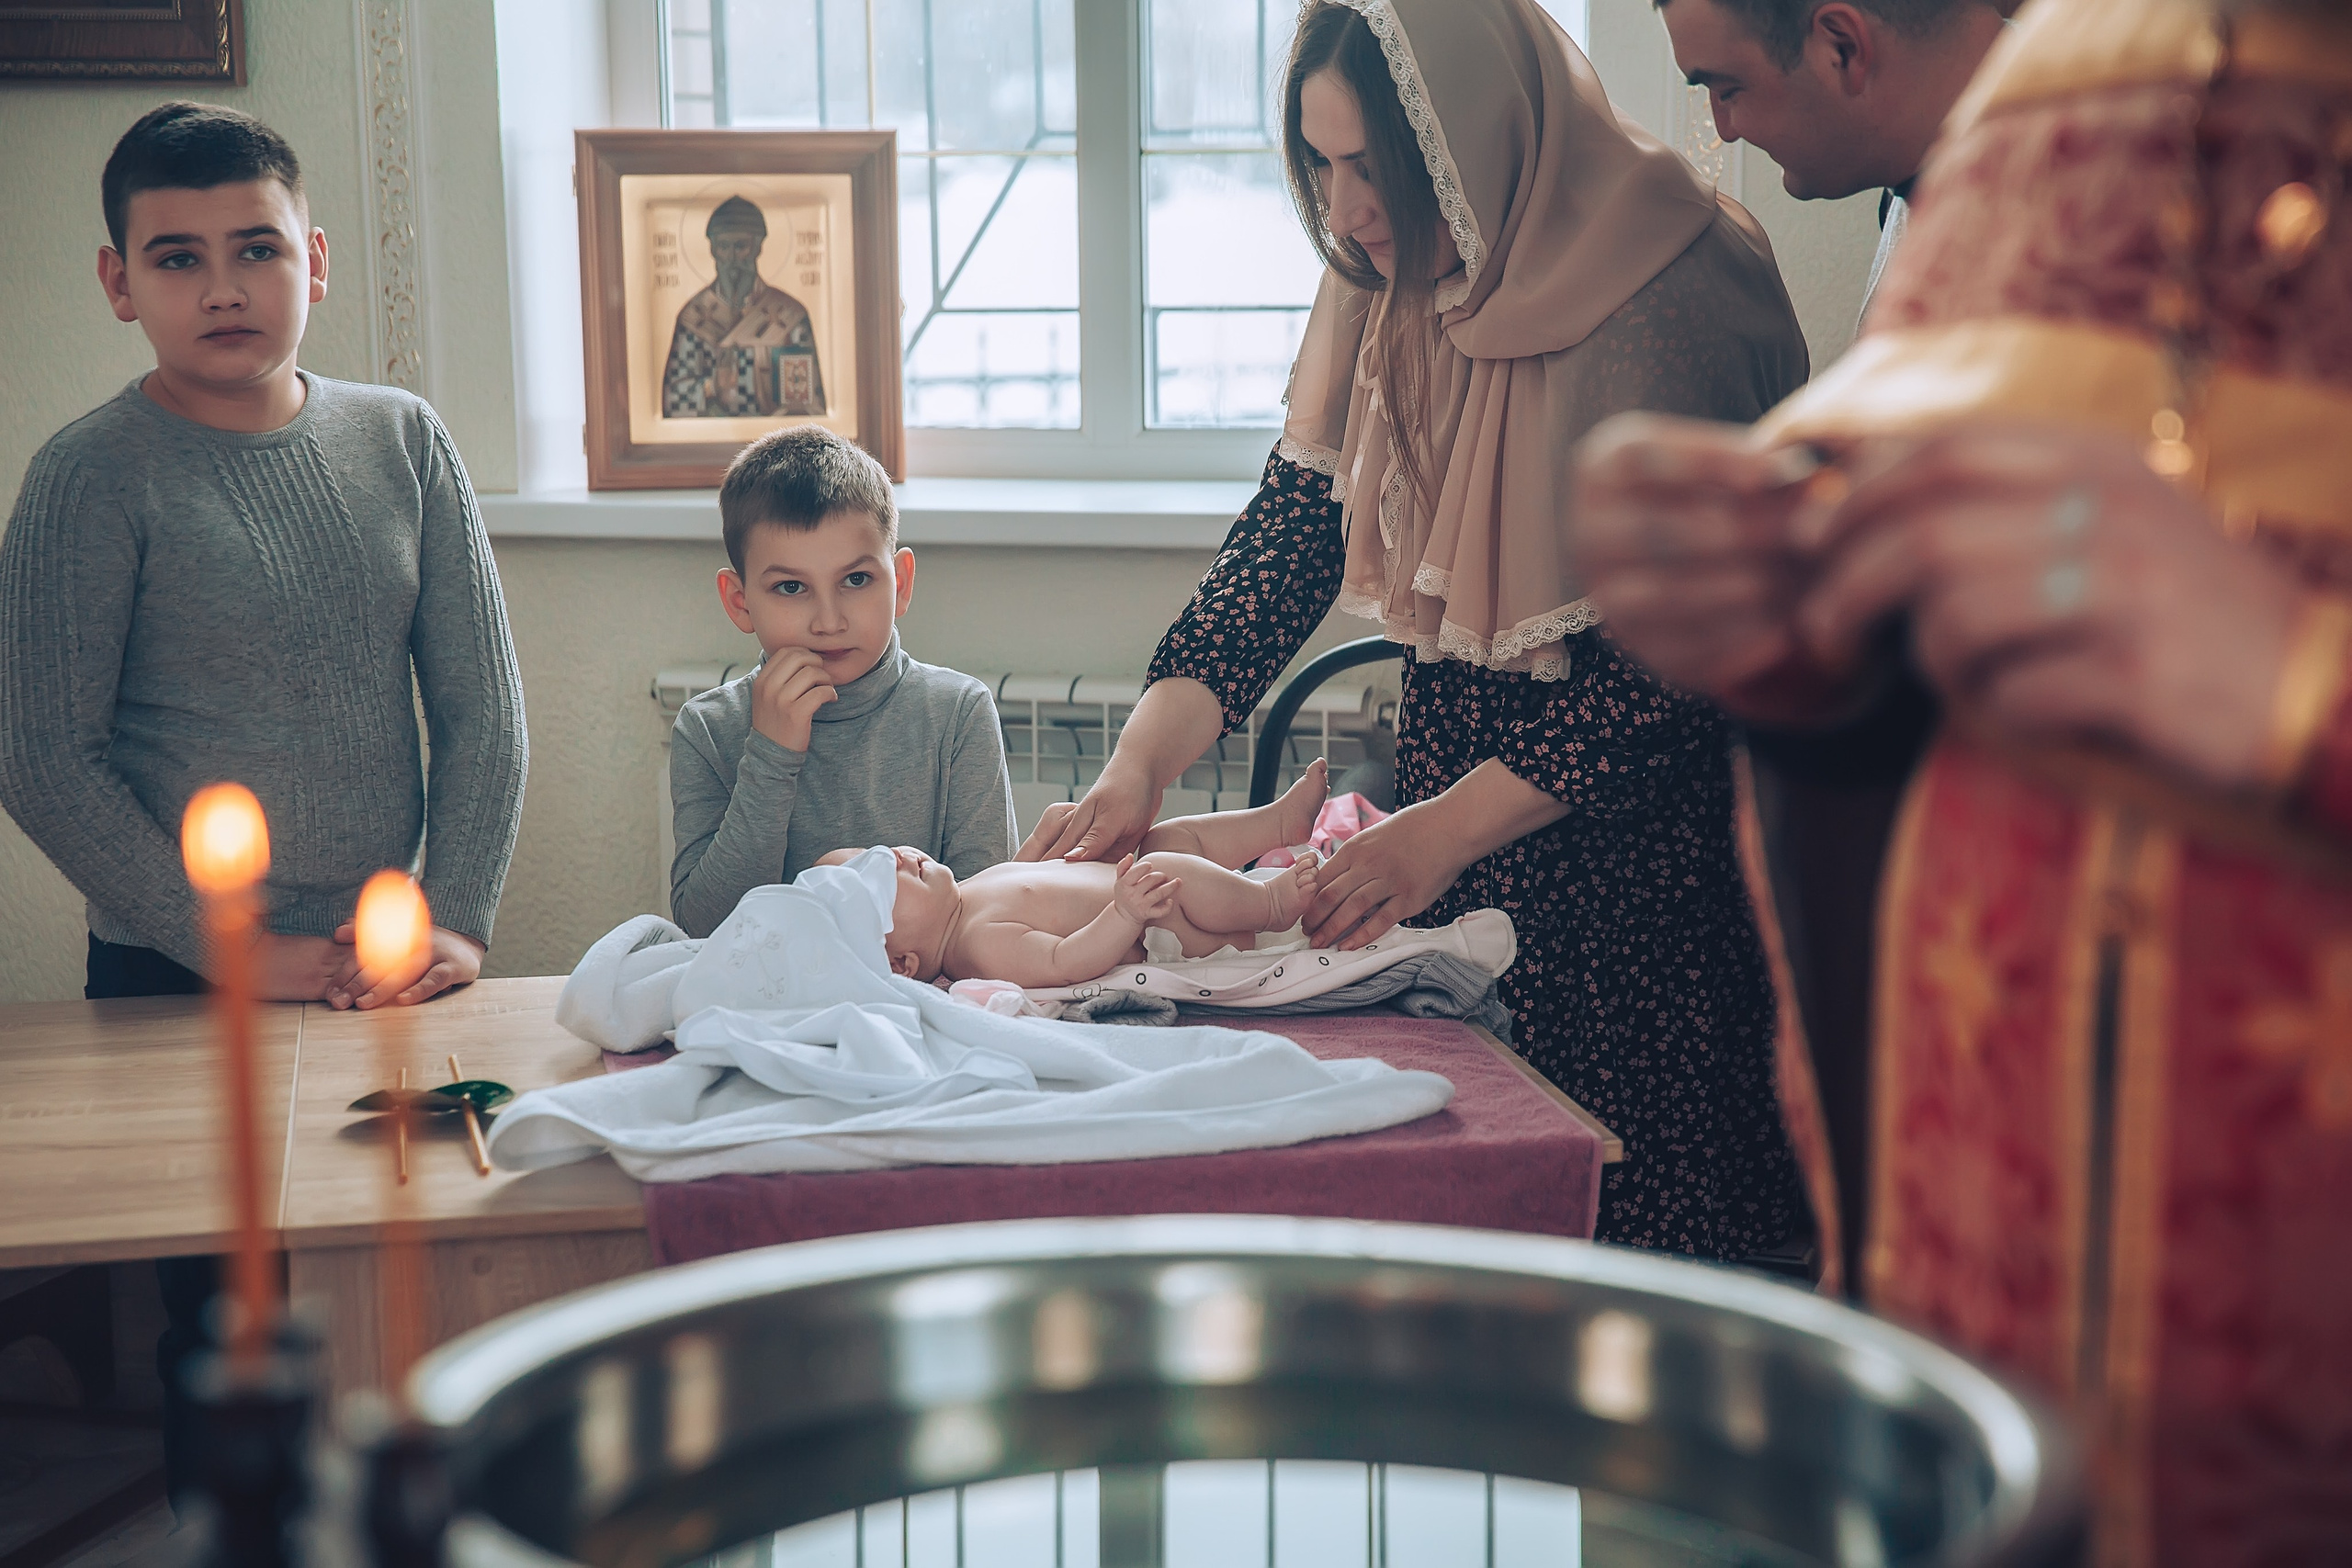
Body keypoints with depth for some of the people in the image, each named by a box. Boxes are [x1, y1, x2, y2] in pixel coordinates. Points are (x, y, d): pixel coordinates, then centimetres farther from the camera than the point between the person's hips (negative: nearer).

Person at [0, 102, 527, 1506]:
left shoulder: (403, 443, 4)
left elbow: (486, 708, 6)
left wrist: (460, 917, -6)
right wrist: (238, 953, -13)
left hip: (395, 974, 3)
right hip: (179, 985, -3)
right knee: (229, 1321, 2)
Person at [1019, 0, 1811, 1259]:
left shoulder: (1671, 302, -20)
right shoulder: (1385, 293, 1)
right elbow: (1286, 537, 0)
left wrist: (1444, 829, -23)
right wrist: (1138, 767, -14)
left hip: (1647, 823, -6)